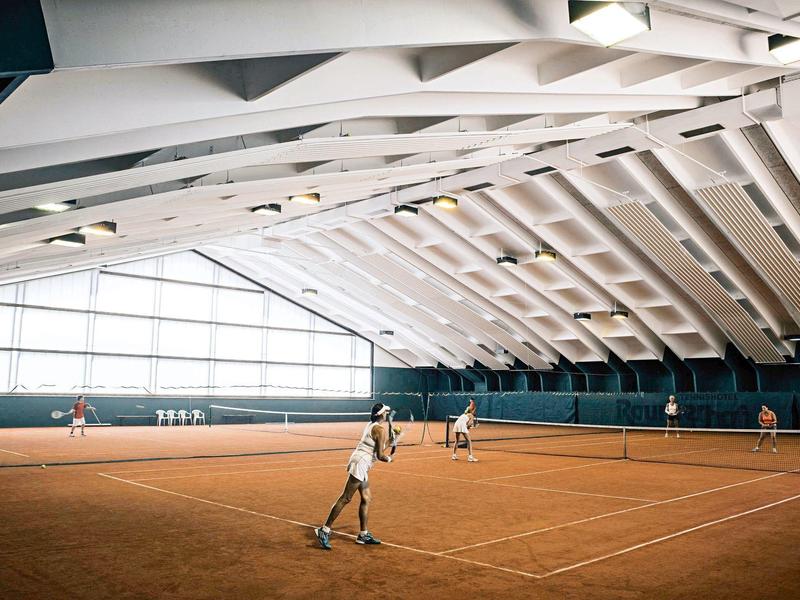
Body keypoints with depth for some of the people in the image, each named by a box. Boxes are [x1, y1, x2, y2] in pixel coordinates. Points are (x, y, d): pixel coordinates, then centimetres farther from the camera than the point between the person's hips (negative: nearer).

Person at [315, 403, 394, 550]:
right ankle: (324, 531, -4)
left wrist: (389, 438, 18)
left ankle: (363, 535, 19)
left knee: (366, 499, 13)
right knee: (345, 499, -7)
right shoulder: (380, 430, -12)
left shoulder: (370, 425, 14)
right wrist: (389, 459, 5)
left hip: (361, 466, 10)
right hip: (360, 465, -10)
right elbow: (380, 456, -14)